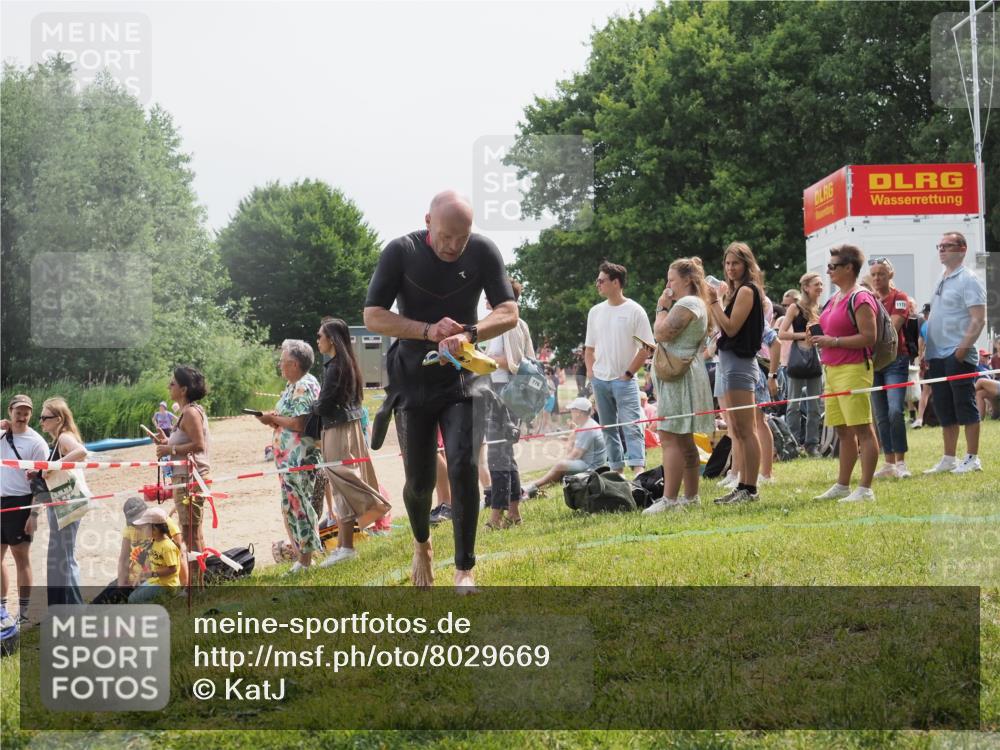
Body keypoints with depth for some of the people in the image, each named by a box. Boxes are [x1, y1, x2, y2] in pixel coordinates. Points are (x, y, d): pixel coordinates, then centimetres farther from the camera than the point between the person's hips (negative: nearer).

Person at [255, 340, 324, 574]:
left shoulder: (303, 387, -14)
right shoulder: (295, 386, 19)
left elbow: (300, 424, -22)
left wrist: (273, 419, -10)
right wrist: (274, 418, 6)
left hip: (299, 457, -11)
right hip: (291, 457, 11)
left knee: (297, 506, -7)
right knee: (292, 507, 13)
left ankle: (304, 560, -3)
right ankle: (302, 557, 18)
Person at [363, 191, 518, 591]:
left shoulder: (482, 252, -9)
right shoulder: (401, 252, -12)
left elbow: (508, 312, -12)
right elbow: (372, 317, -15)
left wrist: (469, 334, -31)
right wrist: (428, 331, -28)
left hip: (462, 378, 0)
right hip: (413, 381, 0)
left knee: (464, 468, -15)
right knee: (419, 480, 6)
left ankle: (464, 570, -5)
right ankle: (421, 544, 38)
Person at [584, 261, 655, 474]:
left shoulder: (634, 311, -7)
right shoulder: (595, 311, 10)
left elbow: (646, 348, -8)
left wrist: (628, 373, -11)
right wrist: (590, 370, 5)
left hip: (624, 380, -6)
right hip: (599, 380, 6)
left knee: (631, 427, -14)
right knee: (608, 429, 10)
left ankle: (638, 471, -23)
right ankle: (616, 470, 18)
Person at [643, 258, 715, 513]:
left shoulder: (686, 304, -13)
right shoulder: (698, 303, 21)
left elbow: (661, 334, -18)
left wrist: (662, 308, -6)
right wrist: (665, 308, 13)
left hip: (679, 375, -11)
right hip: (683, 375, 11)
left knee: (670, 437, -15)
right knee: (684, 440, 14)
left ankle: (669, 499, -19)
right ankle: (691, 496, 18)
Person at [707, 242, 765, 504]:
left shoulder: (746, 290, -9)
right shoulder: (735, 290, 18)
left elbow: (731, 328, -16)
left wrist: (715, 301, -12)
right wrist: (716, 300, 9)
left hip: (739, 362, -10)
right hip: (727, 361, 10)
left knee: (745, 430, -10)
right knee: (735, 432, 11)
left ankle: (750, 488, -11)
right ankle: (742, 486, 14)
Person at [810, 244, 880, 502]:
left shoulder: (860, 299, -11)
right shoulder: (835, 298, 18)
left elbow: (869, 337, -18)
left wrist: (833, 341, -18)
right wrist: (818, 338, 10)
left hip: (853, 370, -10)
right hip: (833, 370, 10)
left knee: (862, 430, -7)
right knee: (843, 431, 14)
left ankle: (865, 489, -6)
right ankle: (842, 486, 21)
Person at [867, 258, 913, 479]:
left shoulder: (899, 298, -2)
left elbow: (893, 327, -13)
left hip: (895, 359, -6)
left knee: (895, 411, -17)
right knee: (881, 417, 6)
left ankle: (901, 463, -12)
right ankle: (889, 463, 11)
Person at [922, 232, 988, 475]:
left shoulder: (968, 280, -8)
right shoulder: (942, 281, 18)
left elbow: (979, 319, -15)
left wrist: (963, 347, -23)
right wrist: (926, 353, 15)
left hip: (958, 355, -8)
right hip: (937, 355, 9)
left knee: (965, 407, -4)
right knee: (944, 410, 11)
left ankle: (972, 459, 1)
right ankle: (949, 459, 17)